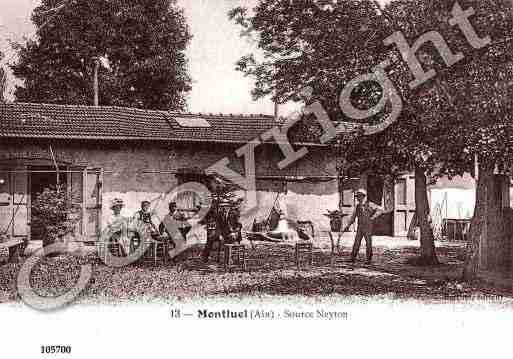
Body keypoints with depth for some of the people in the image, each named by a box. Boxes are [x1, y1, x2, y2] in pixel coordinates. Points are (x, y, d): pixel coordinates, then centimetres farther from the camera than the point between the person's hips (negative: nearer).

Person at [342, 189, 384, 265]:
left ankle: (369, 259, 8)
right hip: (360, 228, 4)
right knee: (357, 243, -1)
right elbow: (353, 217, 12)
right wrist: (347, 226, 4)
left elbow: (380, 210, -15)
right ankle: (353, 257, 4)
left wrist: (373, 217, -24)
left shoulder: (370, 204, -10)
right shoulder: (358, 206, 6)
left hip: (368, 228, -4)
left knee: (368, 244, -1)